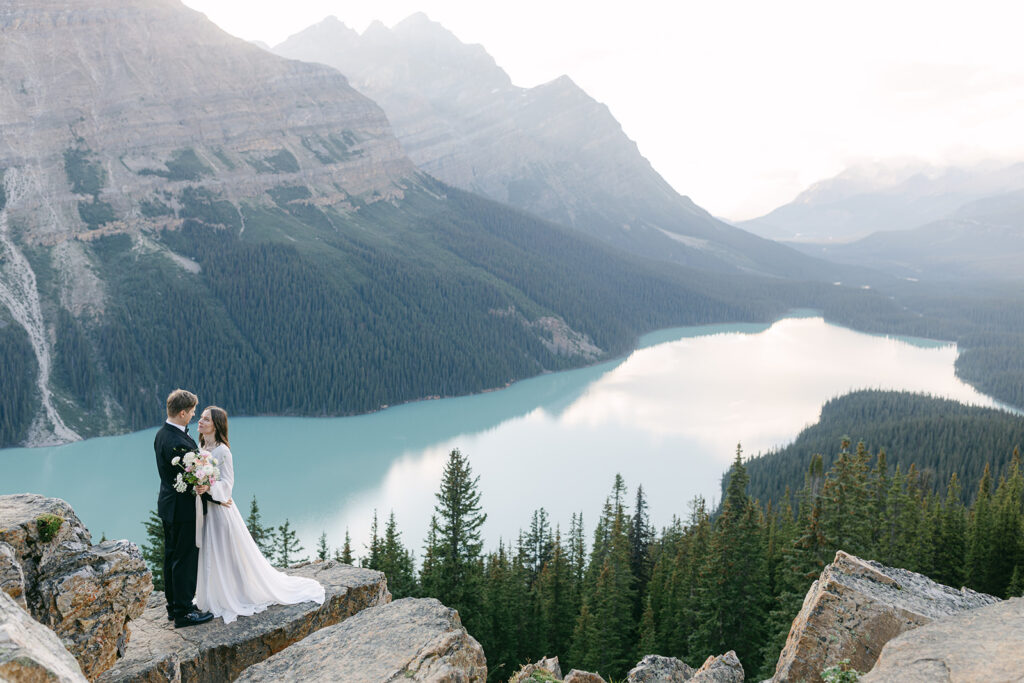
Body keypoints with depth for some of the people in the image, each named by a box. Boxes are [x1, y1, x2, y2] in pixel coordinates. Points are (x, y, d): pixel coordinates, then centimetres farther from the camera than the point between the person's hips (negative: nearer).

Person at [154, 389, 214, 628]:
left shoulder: (162, 434, 5)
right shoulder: (178, 443, -27)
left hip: (168, 504, 10)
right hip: (183, 508, -10)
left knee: (172, 556, 18)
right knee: (185, 559, 0)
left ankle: (173, 606, 30)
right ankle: (183, 612, 9)